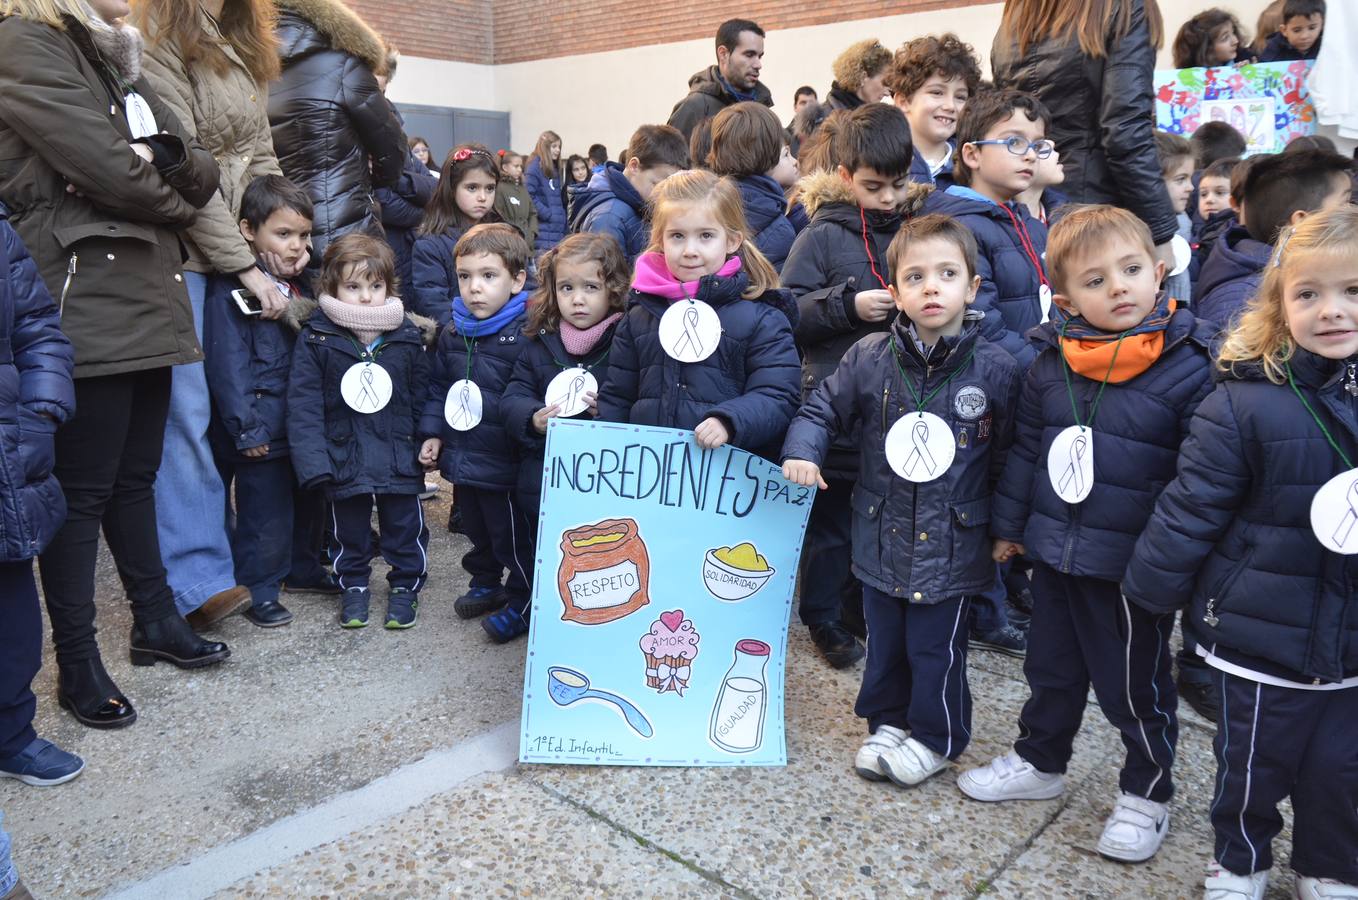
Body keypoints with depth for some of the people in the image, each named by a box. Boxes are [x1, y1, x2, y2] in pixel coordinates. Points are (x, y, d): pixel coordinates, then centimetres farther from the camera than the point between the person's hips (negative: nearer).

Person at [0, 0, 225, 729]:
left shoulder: (119, 59, 21)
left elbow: (203, 175, 12)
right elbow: (110, 170, -16)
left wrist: (164, 157, -9)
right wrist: (174, 200, 2)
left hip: (147, 303, 8)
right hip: (86, 306, -8)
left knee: (136, 475, 17)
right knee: (82, 490, 0)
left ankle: (155, 615, 30)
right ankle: (77, 664, 12)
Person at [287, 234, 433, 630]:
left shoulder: (407, 337, -3)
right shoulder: (316, 339, -8)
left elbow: (422, 397, 5)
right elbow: (304, 404, -10)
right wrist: (314, 460, -16)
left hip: (399, 454, 1)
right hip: (344, 456, 0)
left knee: (404, 526, 12)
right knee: (350, 530, 16)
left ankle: (406, 585, 31)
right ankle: (353, 586, 36)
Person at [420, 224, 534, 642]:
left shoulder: (525, 337, -19)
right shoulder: (453, 334, 5)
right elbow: (439, 387, 15)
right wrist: (433, 432, 10)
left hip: (504, 463, -7)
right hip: (462, 458, 8)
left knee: (513, 536, 7)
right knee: (476, 529, 25)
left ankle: (523, 603, 23)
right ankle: (486, 583, 44)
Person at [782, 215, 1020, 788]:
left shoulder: (996, 369, -10)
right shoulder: (868, 358, -6)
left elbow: (1010, 455, -3)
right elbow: (822, 410, 5)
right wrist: (802, 451, -12)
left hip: (952, 542, -2)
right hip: (881, 534, 3)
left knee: (936, 646, 11)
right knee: (884, 639, 19)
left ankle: (935, 739, 34)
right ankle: (887, 722, 41)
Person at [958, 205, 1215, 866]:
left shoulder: (1188, 367, -13)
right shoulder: (1051, 363, 0)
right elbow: (1024, 449, 10)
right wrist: (1008, 525, 14)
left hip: (1132, 565, -4)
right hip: (1054, 552, 5)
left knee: (1134, 684, 13)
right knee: (1052, 667, 22)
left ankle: (1146, 793, 35)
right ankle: (1039, 761, 43)